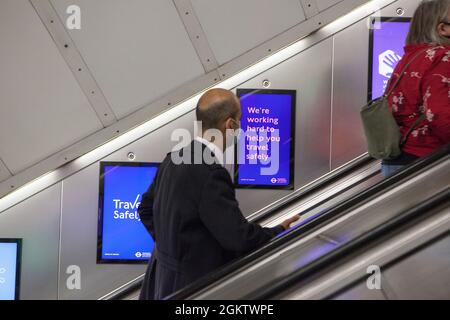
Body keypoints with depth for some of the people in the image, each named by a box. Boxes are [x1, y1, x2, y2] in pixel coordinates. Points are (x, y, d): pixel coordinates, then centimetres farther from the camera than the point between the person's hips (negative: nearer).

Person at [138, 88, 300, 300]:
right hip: (191, 287, -9)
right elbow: (238, 238, -23)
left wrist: (173, 245, 13)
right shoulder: (210, 174, -26)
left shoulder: (175, 159, 1)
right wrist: (281, 232, -7)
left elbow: (146, 208, 12)